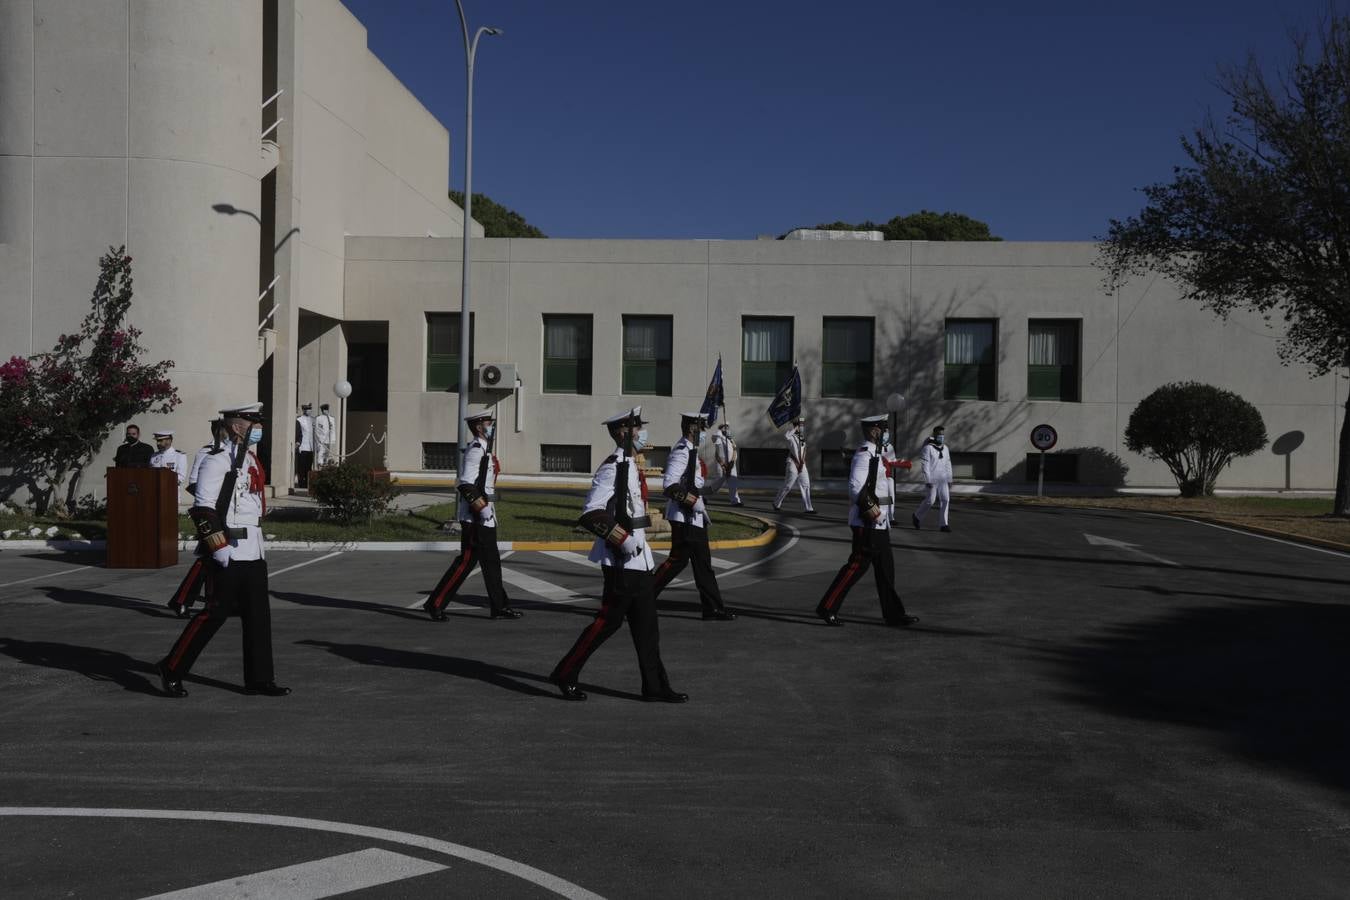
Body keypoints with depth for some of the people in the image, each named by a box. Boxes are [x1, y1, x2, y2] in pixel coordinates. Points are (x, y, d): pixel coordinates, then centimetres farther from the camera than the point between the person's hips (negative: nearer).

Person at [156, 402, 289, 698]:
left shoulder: (252, 459, 15)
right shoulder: (217, 461, -13)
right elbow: (203, 509, -17)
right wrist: (219, 547, -20)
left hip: (254, 551, 9)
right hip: (229, 551, -9)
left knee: (258, 614, 9)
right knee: (216, 613, -4)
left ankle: (259, 679, 15)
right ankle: (172, 669, 11)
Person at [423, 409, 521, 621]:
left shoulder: (484, 449, 17)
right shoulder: (475, 450, -14)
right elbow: (465, 485, -23)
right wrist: (482, 508, -22)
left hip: (485, 517, 10)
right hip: (475, 517, -10)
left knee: (491, 562, 12)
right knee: (467, 560, -7)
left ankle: (500, 607, 17)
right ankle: (435, 603, 0)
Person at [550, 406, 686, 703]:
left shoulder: (630, 465, 14)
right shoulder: (612, 468, -17)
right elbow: (591, 514, -25)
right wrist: (623, 539, -23)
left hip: (638, 558, 10)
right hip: (622, 561, -10)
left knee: (646, 624, 11)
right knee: (608, 621, -3)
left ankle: (655, 686, 17)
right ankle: (565, 674, 10)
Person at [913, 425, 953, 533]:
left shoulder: (945, 448, 11)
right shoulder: (928, 448, -9)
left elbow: (948, 465, 16)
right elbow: (925, 465, -13)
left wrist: (949, 479, 12)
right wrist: (928, 481, -17)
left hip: (942, 479, 6)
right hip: (932, 479, -6)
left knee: (945, 499, -3)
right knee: (930, 500, -5)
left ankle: (944, 524, -1)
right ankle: (917, 516, 20)